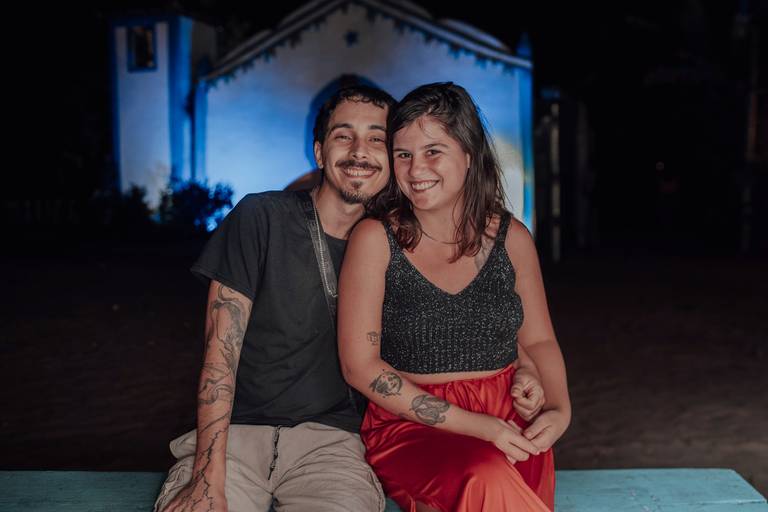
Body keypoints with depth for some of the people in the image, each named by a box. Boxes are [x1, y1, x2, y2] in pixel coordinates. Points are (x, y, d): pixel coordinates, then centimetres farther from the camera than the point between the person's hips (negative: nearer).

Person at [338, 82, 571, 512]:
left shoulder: (512, 238, 4)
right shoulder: (375, 239, -6)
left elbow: (539, 340, 15)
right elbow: (360, 366, -8)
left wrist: (558, 409, -5)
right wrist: (473, 424, -13)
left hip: (509, 426, 4)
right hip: (410, 426, -4)